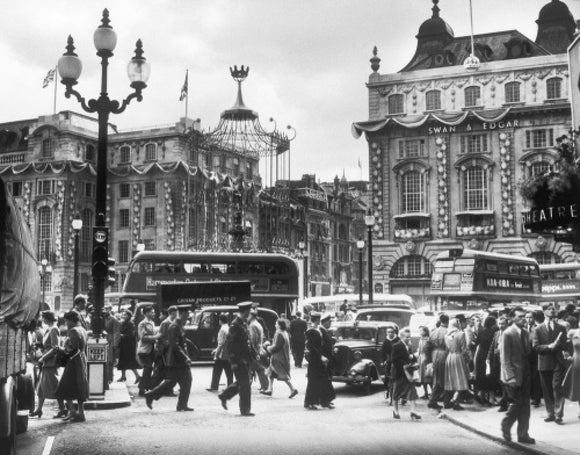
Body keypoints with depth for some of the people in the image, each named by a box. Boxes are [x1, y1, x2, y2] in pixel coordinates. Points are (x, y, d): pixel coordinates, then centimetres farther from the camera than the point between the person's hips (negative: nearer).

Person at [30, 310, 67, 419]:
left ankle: (62, 410, 1)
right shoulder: (48, 330, 14)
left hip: (51, 362, -10)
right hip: (46, 363, 10)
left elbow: (55, 348, -19)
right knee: (41, 386, 12)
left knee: (54, 387, -5)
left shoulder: (54, 330, -14)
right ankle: (38, 410, 19)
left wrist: (43, 358, -17)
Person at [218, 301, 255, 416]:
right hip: (238, 360, -9)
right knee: (245, 384, -3)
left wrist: (252, 355, 17)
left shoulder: (244, 323, 11)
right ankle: (245, 410, 6)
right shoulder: (235, 325, -17)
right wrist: (233, 362, -20)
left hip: (245, 359, 9)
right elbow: (230, 344, -19)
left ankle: (224, 396, 33)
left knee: (241, 382, 18)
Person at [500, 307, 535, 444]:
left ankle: (523, 435, 16)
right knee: (517, 403, -3)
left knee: (525, 406, 8)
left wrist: (529, 372, 5)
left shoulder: (525, 333, 9)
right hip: (514, 375, -7)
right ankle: (506, 426, 22)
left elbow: (527, 353, 13)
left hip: (525, 374, 7)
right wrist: (511, 377, -19)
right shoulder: (508, 334, -13)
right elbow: (505, 358, -14)